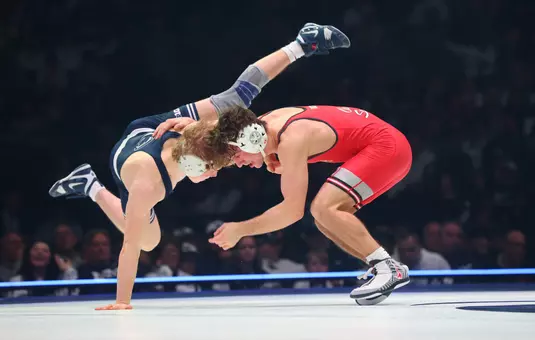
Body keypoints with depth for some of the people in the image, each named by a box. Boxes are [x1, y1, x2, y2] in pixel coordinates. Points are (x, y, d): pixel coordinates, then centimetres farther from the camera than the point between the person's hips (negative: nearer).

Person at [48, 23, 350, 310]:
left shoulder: (191, 131, -42)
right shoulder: (146, 185, -50)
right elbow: (130, 247, -44)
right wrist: (122, 302, -43)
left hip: (156, 129, 2)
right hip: (126, 153, -2)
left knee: (239, 96, 5)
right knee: (148, 241, 12)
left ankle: (302, 45, 24)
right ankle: (91, 187, 26)